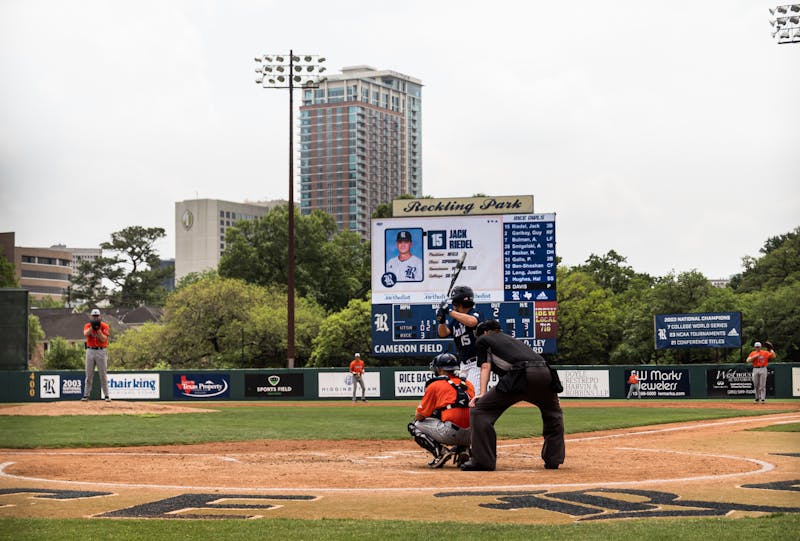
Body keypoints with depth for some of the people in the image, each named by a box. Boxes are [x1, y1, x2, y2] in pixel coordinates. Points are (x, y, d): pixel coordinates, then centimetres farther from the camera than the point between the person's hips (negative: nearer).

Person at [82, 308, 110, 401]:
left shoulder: (104, 326, -1)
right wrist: (92, 326, -24)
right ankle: (86, 395, 7)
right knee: (89, 374, 3)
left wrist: (98, 329, -18)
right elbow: (85, 334, -15)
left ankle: (106, 395, 3)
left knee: (103, 374, -1)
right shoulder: (87, 326, 6)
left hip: (101, 351, -2)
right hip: (90, 351, 2)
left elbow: (104, 339, -12)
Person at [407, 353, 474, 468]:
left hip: (450, 434, -5)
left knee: (414, 426, 15)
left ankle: (440, 451, -6)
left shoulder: (434, 385, 4)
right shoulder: (468, 384, 19)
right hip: (470, 436, 6)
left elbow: (419, 416, 7)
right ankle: (463, 450, 10)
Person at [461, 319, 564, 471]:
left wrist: (482, 394, 3)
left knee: (479, 410, 2)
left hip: (521, 375, -6)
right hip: (545, 372, 6)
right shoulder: (512, 339, 41)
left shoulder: (484, 339, 25)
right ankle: (553, 459, 28)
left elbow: (486, 366, 12)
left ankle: (482, 460, -3)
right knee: (553, 413, 33)